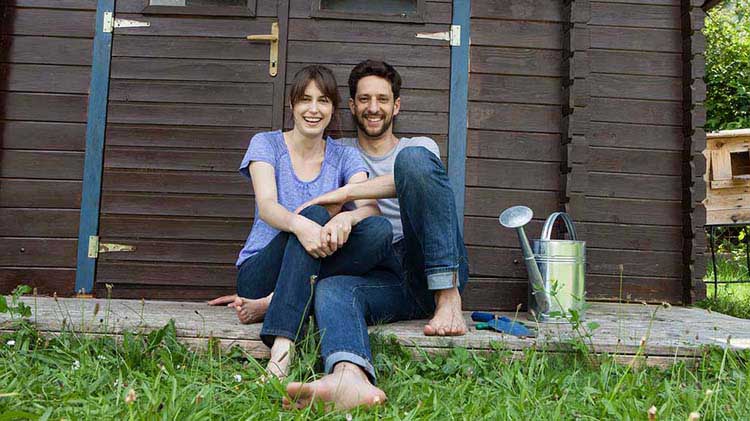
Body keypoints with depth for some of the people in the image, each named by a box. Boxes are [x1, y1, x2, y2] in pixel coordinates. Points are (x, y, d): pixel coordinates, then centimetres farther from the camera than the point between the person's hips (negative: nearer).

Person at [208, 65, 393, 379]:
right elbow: (266, 206, -15)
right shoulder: (266, 144, 2)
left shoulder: (345, 157, 8)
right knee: (314, 214, -32)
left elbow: (370, 207, -10)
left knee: (380, 230, -25)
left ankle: (270, 305, -26)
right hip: (259, 271, -2)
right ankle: (282, 347, -45)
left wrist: (346, 218, -35)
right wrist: (300, 224, -39)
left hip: (314, 274, 2)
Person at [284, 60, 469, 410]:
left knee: (414, 158, -23)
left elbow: (415, 178, -8)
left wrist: (346, 193, -18)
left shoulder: (420, 146, 20)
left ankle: (449, 299, -29)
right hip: (383, 279, 2)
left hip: (437, 271, -1)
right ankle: (350, 376, -63)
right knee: (331, 288, -33)